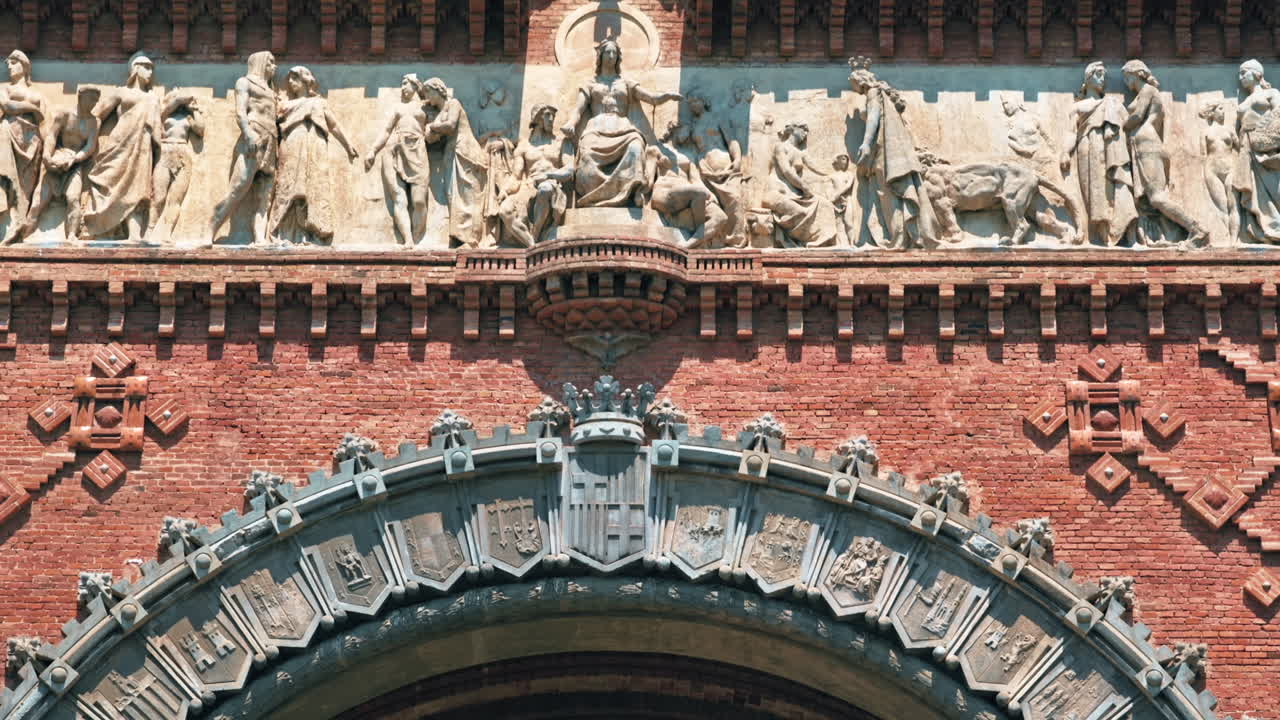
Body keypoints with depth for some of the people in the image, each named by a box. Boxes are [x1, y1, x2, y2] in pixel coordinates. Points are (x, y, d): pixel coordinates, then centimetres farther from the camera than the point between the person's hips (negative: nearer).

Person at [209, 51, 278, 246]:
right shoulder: (245, 82, 11)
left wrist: (276, 150, 12)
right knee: (238, 190, -19)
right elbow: (240, 112, -4)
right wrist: (248, 134, -21)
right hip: (252, 141, -7)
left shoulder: (269, 90, 30)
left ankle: (260, 240, -19)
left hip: (269, 144, 7)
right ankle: (210, 235, -19)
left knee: (263, 199, -8)